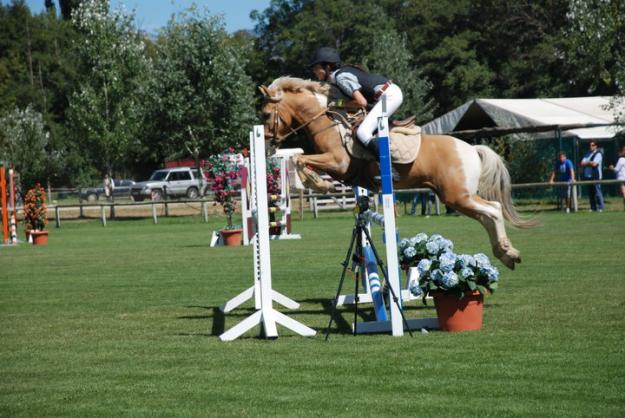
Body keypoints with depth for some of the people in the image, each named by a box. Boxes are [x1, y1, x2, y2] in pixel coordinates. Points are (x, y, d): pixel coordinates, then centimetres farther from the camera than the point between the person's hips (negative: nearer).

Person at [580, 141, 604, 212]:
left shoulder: (598, 154, -3)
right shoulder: (587, 154, 19)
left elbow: (594, 164, -16)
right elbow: (582, 163, 9)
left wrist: (587, 162, 0)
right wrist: (590, 162, -6)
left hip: (595, 176, -7)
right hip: (588, 176, 7)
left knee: (597, 192, -10)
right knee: (590, 193, 6)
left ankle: (600, 208, -8)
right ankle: (593, 208, 10)